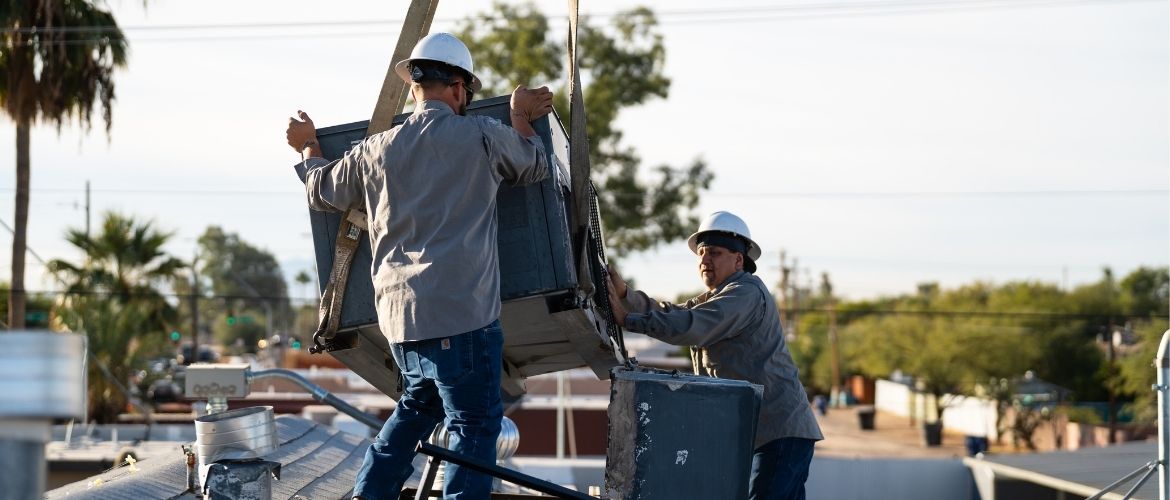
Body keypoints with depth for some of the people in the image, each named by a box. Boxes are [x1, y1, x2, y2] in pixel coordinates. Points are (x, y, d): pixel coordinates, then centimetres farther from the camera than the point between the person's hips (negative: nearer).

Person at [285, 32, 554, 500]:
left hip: (397, 313, 6)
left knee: (419, 400, 27)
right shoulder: (482, 136, -4)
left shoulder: (376, 150, 8)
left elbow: (323, 192, 26)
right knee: (474, 424, 0)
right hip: (463, 312, -6)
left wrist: (308, 146, 44)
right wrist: (522, 116, 33)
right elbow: (534, 167, 16)